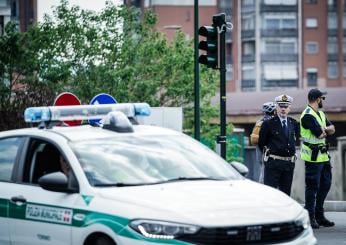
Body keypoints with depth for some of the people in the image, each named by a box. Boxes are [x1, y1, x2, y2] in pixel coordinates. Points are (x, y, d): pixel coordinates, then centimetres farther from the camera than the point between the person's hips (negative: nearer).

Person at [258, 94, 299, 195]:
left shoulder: (294, 123, 8)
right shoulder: (268, 124, -5)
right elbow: (261, 143, 2)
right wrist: (269, 153, 7)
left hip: (289, 163, 5)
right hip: (273, 164, -5)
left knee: (286, 193, 9)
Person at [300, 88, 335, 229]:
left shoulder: (321, 114, 18)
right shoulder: (308, 115, -15)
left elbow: (332, 129, 10)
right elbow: (320, 134, -21)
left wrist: (323, 129, -10)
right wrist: (326, 131, 1)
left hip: (323, 155, 9)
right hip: (313, 156, -9)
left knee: (325, 184, 12)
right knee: (312, 186, -5)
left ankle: (319, 215, 21)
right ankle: (310, 217, 1)